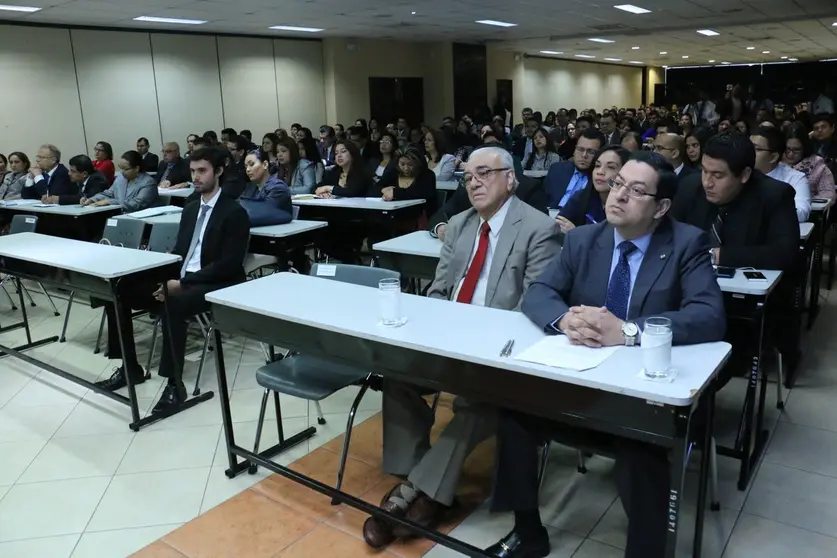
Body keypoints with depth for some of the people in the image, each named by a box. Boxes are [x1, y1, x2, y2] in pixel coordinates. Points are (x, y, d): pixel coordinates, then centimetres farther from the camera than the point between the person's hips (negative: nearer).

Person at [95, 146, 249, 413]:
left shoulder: (234, 213, -8)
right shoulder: (190, 209, 17)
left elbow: (229, 264, -16)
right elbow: (179, 250, 20)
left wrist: (182, 283, -21)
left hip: (215, 285, -8)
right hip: (179, 280, 8)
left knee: (171, 306, -37)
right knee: (118, 292, -4)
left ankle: (174, 383, -25)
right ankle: (130, 367, 7)